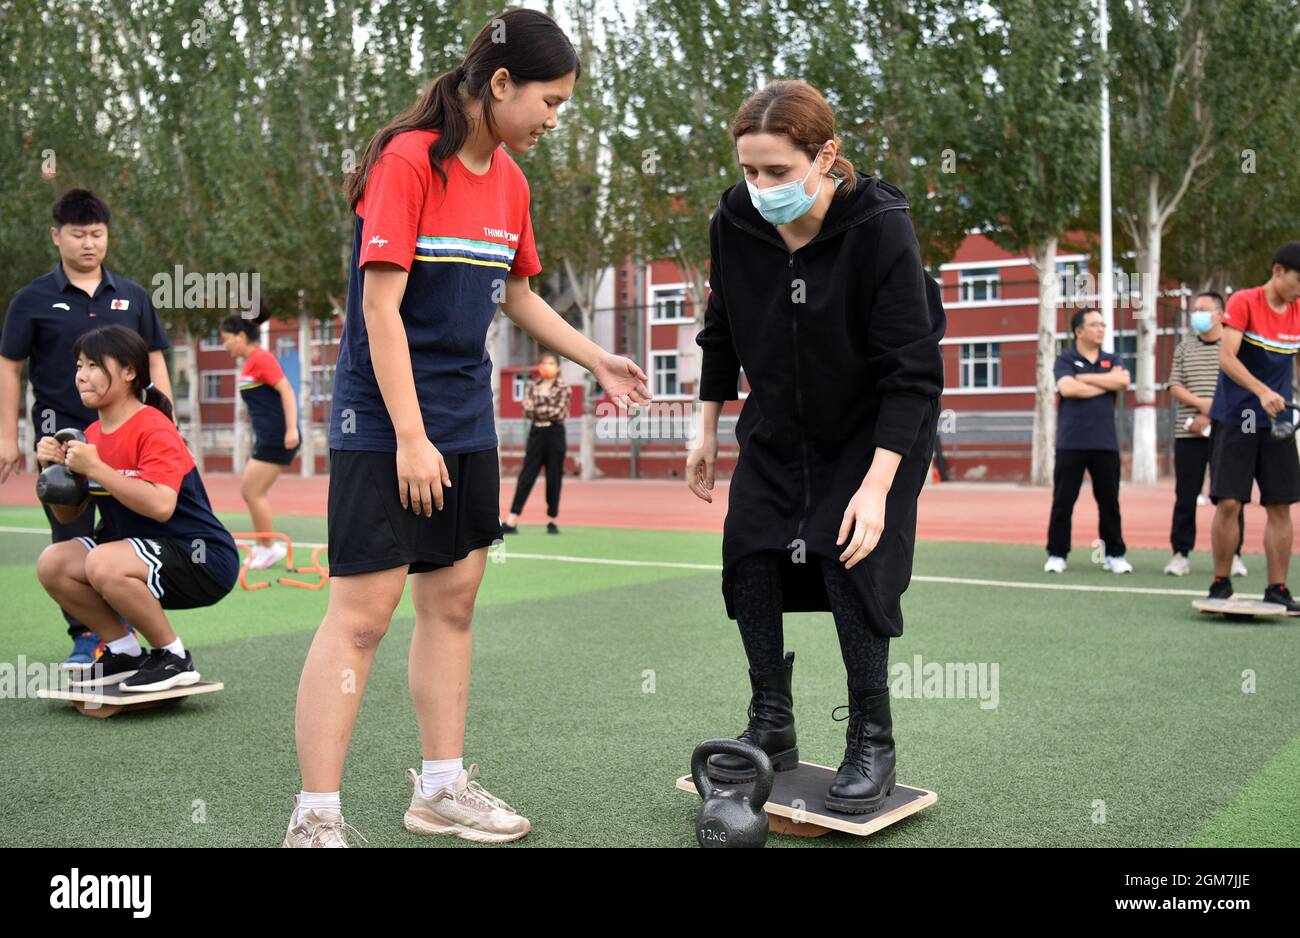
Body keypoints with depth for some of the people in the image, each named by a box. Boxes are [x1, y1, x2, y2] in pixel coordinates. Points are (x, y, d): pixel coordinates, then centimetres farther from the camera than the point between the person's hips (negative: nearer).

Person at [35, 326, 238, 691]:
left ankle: (174, 659, -11)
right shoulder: (92, 436, 8)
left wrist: (94, 468, -28)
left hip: (202, 558, -9)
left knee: (103, 563, -32)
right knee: (52, 563, -5)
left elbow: (161, 506, -32)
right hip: (144, 556, 9)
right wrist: (55, 467, -5)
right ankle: (125, 653, 9)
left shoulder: (154, 429, -17)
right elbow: (67, 515, 12)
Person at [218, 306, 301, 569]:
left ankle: (269, 548, 5)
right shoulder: (250, 363, 16)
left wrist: (291, 429, -26)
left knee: (253, 491, -5)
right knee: (251, 492, 11)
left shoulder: (260, 358, -12)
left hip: (277, 437, -9)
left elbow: (287, 390, -20)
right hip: (268, 438, 9)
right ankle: (263, 547, 17)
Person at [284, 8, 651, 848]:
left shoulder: (509, 181, 9)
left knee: (453, 598, 11)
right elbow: (380, 307, -17)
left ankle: (441, 787, 24)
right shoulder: (407, 162, -14)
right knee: (363, 611, -6)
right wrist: (410, 437, -19)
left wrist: (597, 360, 18)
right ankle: (315, 817, 4)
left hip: (467, 425, 8)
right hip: (384, 426, -8)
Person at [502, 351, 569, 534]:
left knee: (554, 478, 3)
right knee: (526, 476, -1)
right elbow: (527, 411, -3)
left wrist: (538, 409, -7)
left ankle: (551, 521, 13)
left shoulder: (563, 388, 0)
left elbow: (560, 413, -12)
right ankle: (511, 521, -3)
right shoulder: (531, 386, 7)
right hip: (536, 433, 2)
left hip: (555, 434, -2)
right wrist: (549, 410, -16)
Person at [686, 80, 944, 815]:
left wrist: (877, 485, -30)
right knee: (749, 551, -1)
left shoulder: (881, 228, -28)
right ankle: (772, 727, 14)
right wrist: (708, 432, 5)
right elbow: (723, 331, 2)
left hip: (875, 427, -5)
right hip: (777, 424, 5)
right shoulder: (735, 220, -15)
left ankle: (873, 743, 4)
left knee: (855, 562, -13)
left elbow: (912, 371, -26)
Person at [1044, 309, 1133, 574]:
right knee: (1063, 502, -1)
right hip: (1071, 443, -3)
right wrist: (1107, 383, -6)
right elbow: (1067, 389, -15)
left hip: (1105, 443, 3)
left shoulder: (1111, 360, 14)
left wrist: (1083, 378, -7)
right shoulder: (1065, 360, 4)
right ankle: (1057, 554, 8)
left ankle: (1114, 555, 15)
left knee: (1109, 502, 6)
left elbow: (1123, 381, -7)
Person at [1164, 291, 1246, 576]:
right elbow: (1175, 387, 5)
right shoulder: (1184, 348, 12)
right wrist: (1201, 403, -13)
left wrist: (1209, 417, -12)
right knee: (1185, 496, 3)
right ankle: (1181, 554, 8)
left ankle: (1234, 555, 9)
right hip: (1188, 435, 2)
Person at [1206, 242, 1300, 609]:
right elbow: (1226, 358, -18)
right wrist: (1262, 391, -30)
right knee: (1228, 502, -7)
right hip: (1234, 418, -5)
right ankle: (1221, 583, 9)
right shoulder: (1243, 302, -8)